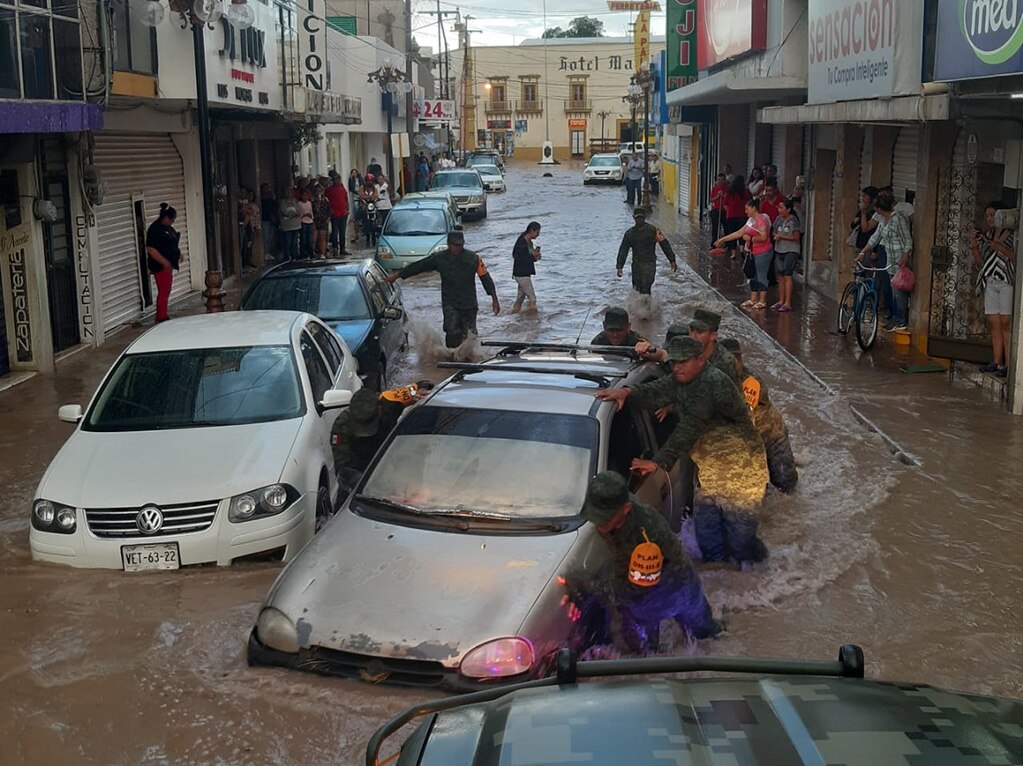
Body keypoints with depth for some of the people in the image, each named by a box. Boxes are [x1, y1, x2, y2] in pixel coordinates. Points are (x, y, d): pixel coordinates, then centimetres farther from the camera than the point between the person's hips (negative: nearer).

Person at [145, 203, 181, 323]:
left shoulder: (168, 228, 13)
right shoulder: (155, 229, -17)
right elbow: (151, 249, -23)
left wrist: (178, 254, 13)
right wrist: (164, 262, -26)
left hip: (168, 265, 10)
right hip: (161, 266, -10)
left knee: (166, 292, 14)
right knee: (163, 293, -9)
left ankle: (163, 316, 22)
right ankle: (162, 318, -6)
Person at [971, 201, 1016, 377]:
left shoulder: (1013, 235, -3)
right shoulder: (986, 236, 15)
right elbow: (981, 262, 17)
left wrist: (1001, 248, -16)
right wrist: (974, 246, 3)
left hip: (1007, 282, -6)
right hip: (990, 283, 6)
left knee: (1006, 323, -10)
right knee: (994, 323, 4)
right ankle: (997, 362, 7)